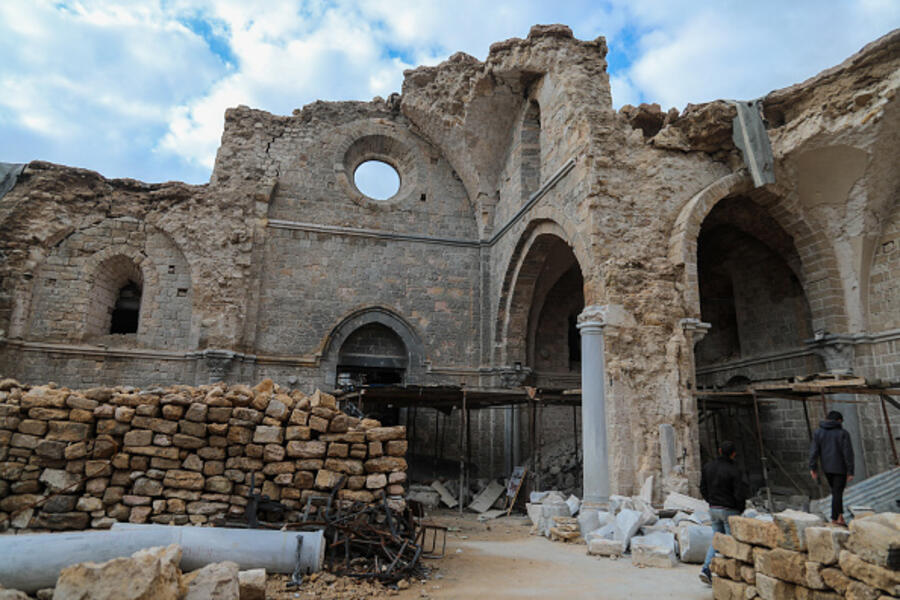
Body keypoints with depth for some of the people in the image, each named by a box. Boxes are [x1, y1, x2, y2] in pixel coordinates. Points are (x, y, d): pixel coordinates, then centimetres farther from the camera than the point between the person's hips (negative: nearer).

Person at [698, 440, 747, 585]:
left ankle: (706, 569, 2)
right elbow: (740, 494, -18)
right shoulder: (734, 471, -17)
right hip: (729, 511, -5)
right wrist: (741, 509, 1)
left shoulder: (708, 466, 0)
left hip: (713, 509, 5)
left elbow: (703, 488, 5)